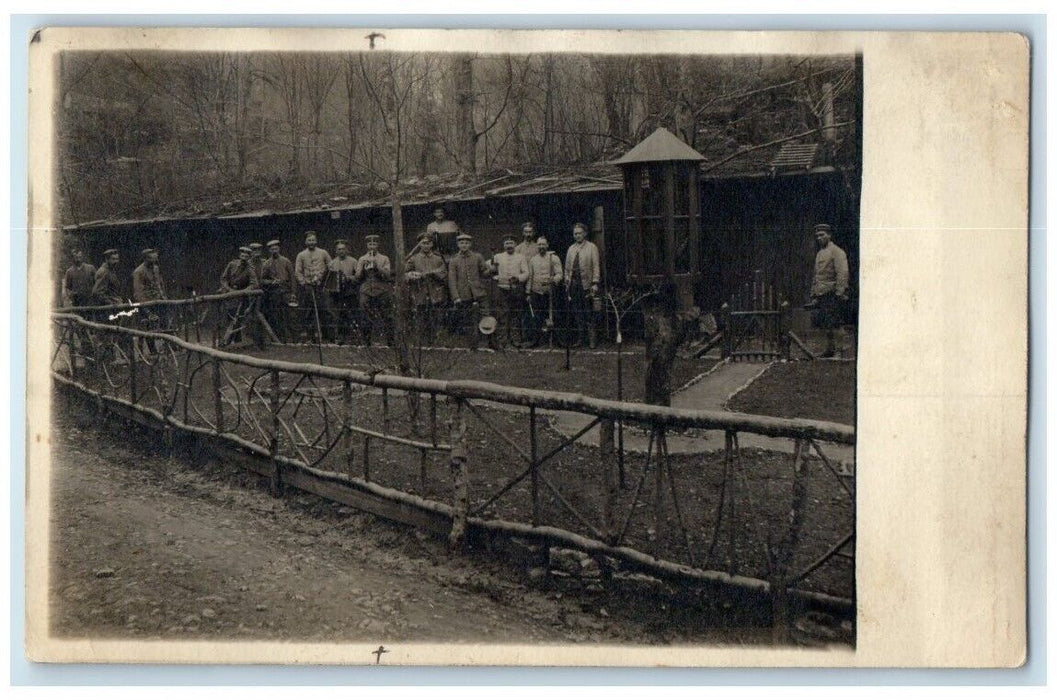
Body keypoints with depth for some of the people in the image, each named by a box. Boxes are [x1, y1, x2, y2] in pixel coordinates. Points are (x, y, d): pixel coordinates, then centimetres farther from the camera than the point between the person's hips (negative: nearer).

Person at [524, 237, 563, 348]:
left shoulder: (553, 258, 1)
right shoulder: (532, 260, 11)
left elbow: (559, 274, -4)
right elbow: (529, 277, 13)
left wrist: (553, 280, -26)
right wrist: (528, 293, 10)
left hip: (549, 292, -3)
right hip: (536, 292, 3)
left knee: (550, 315, 0)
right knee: (536, 317, 2)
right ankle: (535, 339, 6)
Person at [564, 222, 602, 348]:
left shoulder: (592, 247, 4)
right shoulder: (571, 249, 17)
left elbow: (596, 266, -1)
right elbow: (567, 267, 18)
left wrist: (595, 283, -9)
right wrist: (567, 282, 9)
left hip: (586, 283, -4)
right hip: (573, 283, 4)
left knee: (588, 312, -5)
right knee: (577, 313, 2)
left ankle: (592, 338, -2)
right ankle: (580, 338, 5)